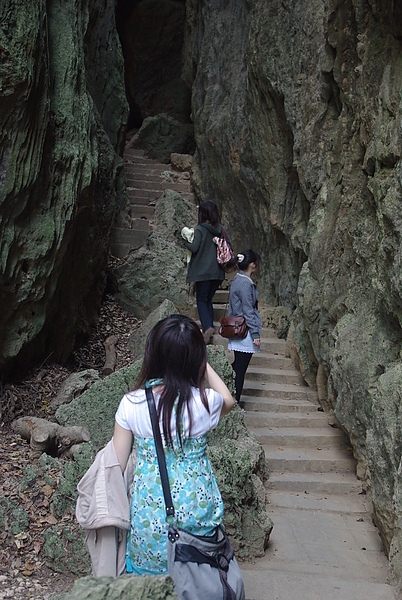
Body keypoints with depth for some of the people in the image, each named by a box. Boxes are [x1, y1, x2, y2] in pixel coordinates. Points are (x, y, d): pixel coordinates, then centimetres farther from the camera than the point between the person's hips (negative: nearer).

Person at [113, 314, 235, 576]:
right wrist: (202, 361, 9)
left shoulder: (131, 404, -16)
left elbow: (118, 465, -6)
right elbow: (228, 400, 9)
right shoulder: (204, 402, -17)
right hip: (197, 506, 0)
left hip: (150, 510, 0)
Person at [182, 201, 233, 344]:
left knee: (201, 301, 2)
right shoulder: (221, 229, 5)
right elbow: (229, 248, 6)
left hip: (203, 272, -5)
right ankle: (210, 329, 15)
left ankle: (207, 327, -18)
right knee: (208, 300, 16)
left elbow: (194, 248, -15)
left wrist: (185, 238, 1)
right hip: (218, 272, 5)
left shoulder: (199, 229, -10)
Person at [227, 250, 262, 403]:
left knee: (237, 368, 15)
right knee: (240, 370, -2)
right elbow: (248, 311, -18)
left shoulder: (238, 279, 11)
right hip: (245, 332, -10)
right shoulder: (246, 283, -18)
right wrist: (255, 334, -14)